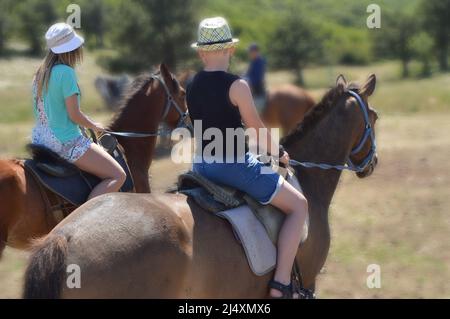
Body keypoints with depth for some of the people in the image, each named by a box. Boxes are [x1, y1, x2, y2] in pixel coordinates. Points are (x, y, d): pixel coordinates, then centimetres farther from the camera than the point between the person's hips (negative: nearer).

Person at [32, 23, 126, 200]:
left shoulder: (40, 73, 9)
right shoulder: (66, 72, -16)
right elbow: (74, 115, -16)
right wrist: (94, 126, 3)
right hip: (65, 142, -9)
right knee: (118, 176, -11)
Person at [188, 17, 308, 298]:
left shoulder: (192, 87, 5)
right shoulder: (236, 85, -16)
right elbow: (257, 129, -10)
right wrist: (278, 152, 8)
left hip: (201, 165, 7)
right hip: (234, 165, -7)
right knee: (299, 205, 2)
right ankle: (281, 285, -7)